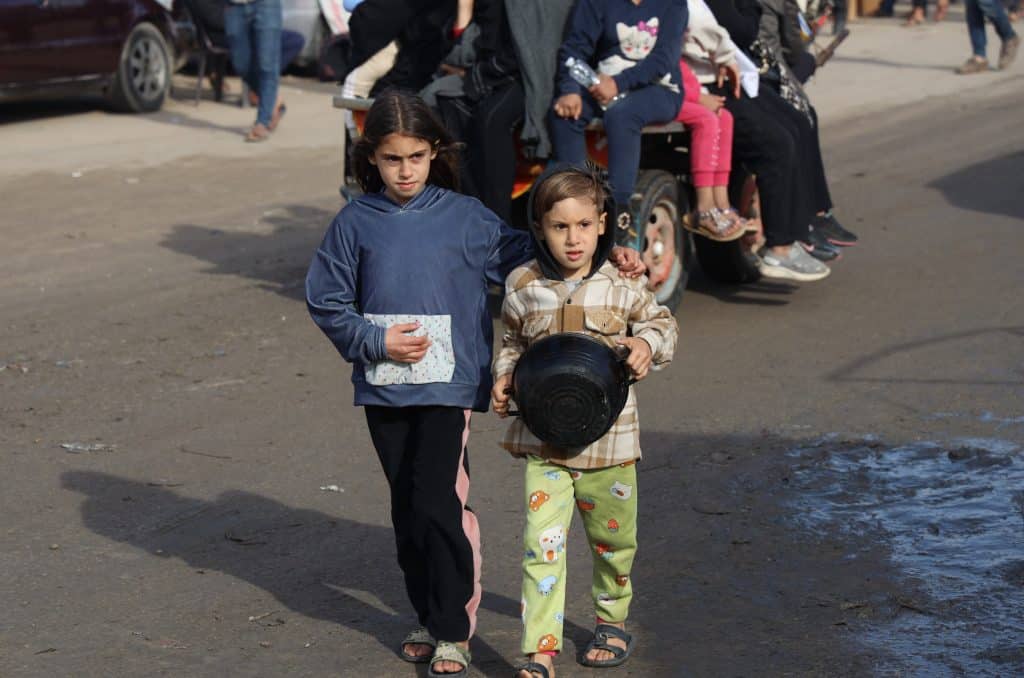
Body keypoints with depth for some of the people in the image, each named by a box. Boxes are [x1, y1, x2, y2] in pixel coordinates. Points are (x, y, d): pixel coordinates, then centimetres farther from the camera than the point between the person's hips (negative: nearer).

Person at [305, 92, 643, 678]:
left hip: (449, 386, -2)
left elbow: (527, 254, 9)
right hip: (384, 390, 3)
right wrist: (375, 340, -8)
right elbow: (326, 301, 6)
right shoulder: (355, 223, 2)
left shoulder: (465, 217, 0)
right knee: (407, 508, 11)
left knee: (440, 504, -9)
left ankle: (454, 629, 5)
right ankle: (428, 616, 26)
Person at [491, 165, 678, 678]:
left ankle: (611, 620, 42)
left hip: (608, 438, 0)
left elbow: (661, 323, 8)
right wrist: (504, 376, -3)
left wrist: (647, 344, -13)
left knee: (613, 539, 17)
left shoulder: (622, 284, -5)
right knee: (542, 544, -10)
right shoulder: (523, 287, -1)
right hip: (544, 438, 0)